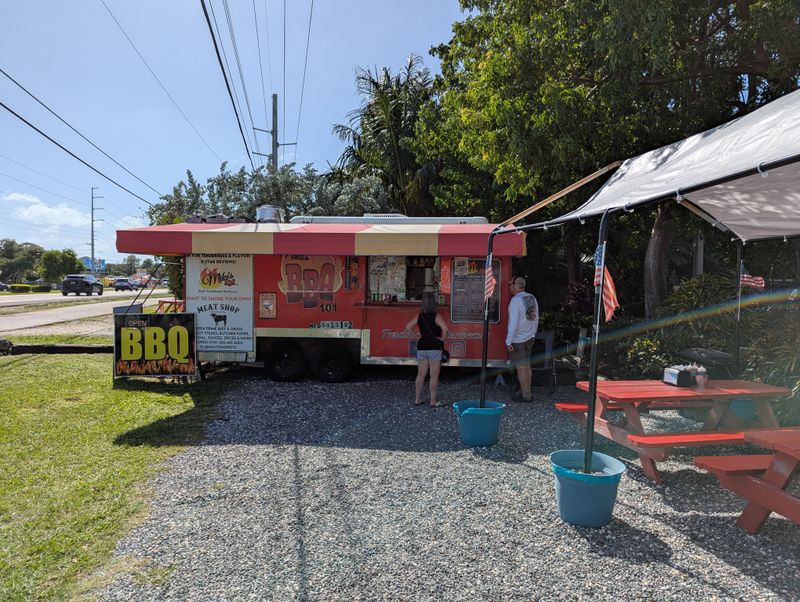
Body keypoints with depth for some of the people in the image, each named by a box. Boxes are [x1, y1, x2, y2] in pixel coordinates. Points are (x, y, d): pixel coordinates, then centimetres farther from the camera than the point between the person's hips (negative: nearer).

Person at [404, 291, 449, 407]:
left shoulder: (419, 317, 3)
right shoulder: (437, 317, -12)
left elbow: (407, 327, 6)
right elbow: (445, 329, -27)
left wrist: (417, 335, 9)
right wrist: (443, 339, -11)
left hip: (422, 348, 5)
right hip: (435, 348, -5)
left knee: (421, 375, 13)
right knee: (434, 376, 2)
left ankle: (417, 400, 18)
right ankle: (433, 402, 6)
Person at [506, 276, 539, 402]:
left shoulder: (515, 300, -18)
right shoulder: (532, 298, 6)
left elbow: (514, 323, -23)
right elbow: (536, 319, 13)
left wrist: (508, 341, -19)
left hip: (518, 340, -8)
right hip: (530, 338, 8)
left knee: (521, 368, -1)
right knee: (527, 365, 16)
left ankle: (526, 395, 5)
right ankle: (527, 391, 24)